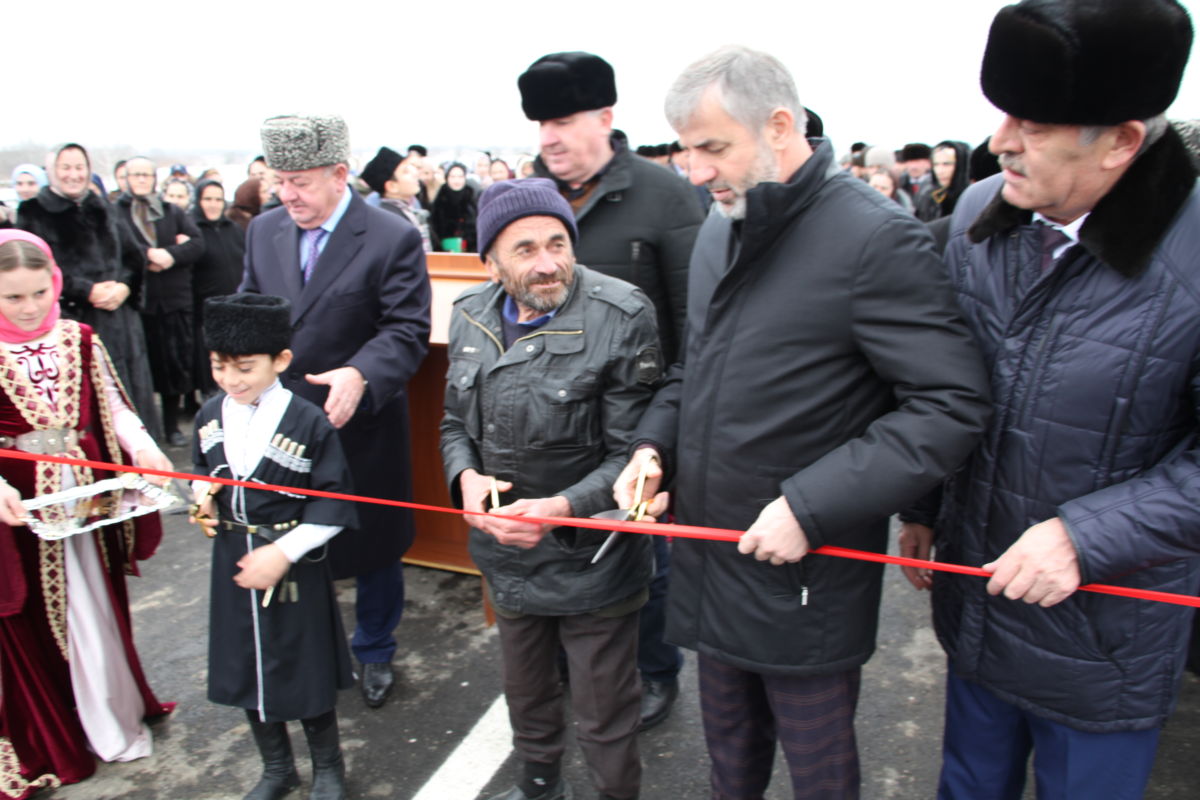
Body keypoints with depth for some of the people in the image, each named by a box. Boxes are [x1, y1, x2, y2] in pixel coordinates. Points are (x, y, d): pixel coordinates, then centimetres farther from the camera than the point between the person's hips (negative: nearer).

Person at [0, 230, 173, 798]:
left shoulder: (78, 339, -1)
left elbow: (113, 407, 3)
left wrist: (145, 450, -12)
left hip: (88, 492, 3)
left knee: (94, 609, 16)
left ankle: (114, 719, 35)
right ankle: (49, 736, 32)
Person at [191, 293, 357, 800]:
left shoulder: (309, 423, -18)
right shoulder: (211, 415, -2)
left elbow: (333, 506, -15)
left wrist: (283, 552, -20)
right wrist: (203, 497, -7)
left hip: (295, 568, -5)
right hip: (233, 566, 5)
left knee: (306, 672, 11)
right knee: (245, 672, 18)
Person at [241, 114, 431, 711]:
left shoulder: (393, 239, -12)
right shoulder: (264, 230, 5)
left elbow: (408, 331, -16)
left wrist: (359, 375, -33)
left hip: (359, 427, -4)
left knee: (373, 547, 13)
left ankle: (374, 652, 36)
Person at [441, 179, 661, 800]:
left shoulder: (620, 317, -20)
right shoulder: (470, 314, -1)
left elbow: (631, 452, -18)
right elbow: (456, 420, 9)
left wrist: (561, 508, -31)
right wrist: (466, 475, -11)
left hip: (591, 559, -6)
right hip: (506, 553, 6)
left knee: (602, 719, 12)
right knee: (525, 691, 29)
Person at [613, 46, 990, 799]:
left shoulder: (876, 237, -18)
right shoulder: (719, 231, 6)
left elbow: (952, 405, -21)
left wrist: (810, 509, -24)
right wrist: (655, 442, -1)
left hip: (806, 576, -6)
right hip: (712, 558, 7)